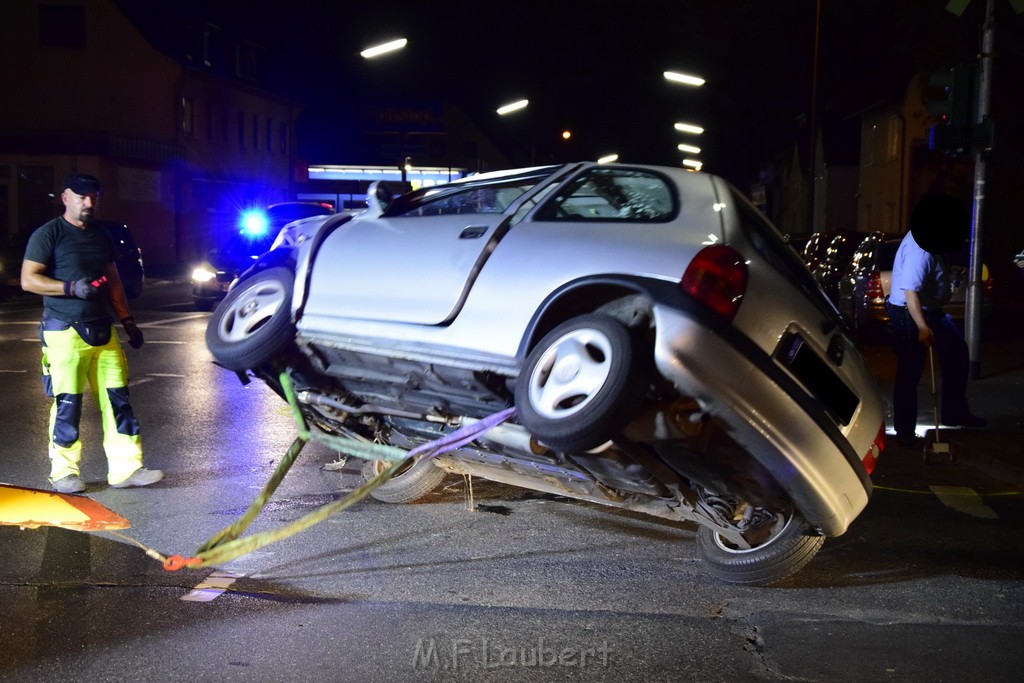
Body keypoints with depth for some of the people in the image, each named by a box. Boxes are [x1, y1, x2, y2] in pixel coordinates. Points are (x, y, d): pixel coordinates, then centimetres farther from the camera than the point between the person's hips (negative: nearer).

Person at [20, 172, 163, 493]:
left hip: (103, 330, 6)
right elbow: (28, 279, -8)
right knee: (67, 403, -3)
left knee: (117, 398, 2)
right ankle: (63, 472, 9)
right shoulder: (48, 234, -2)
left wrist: (127, 320, 15)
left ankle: (125, 468, 5)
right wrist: (71, 288, -20)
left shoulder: (101, 237, 17)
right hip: (65, 332, -6)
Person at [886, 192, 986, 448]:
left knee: (957, 351, 11)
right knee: (910, 372, -3)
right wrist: (922, 327, -33)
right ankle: (905, 432, 7)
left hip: (930, 311, 10)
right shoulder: (921, 252, -27)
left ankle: (954, 411, 21)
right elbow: (910, 290, -32)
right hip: (909, 315, -10)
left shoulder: (925, 241, 3)